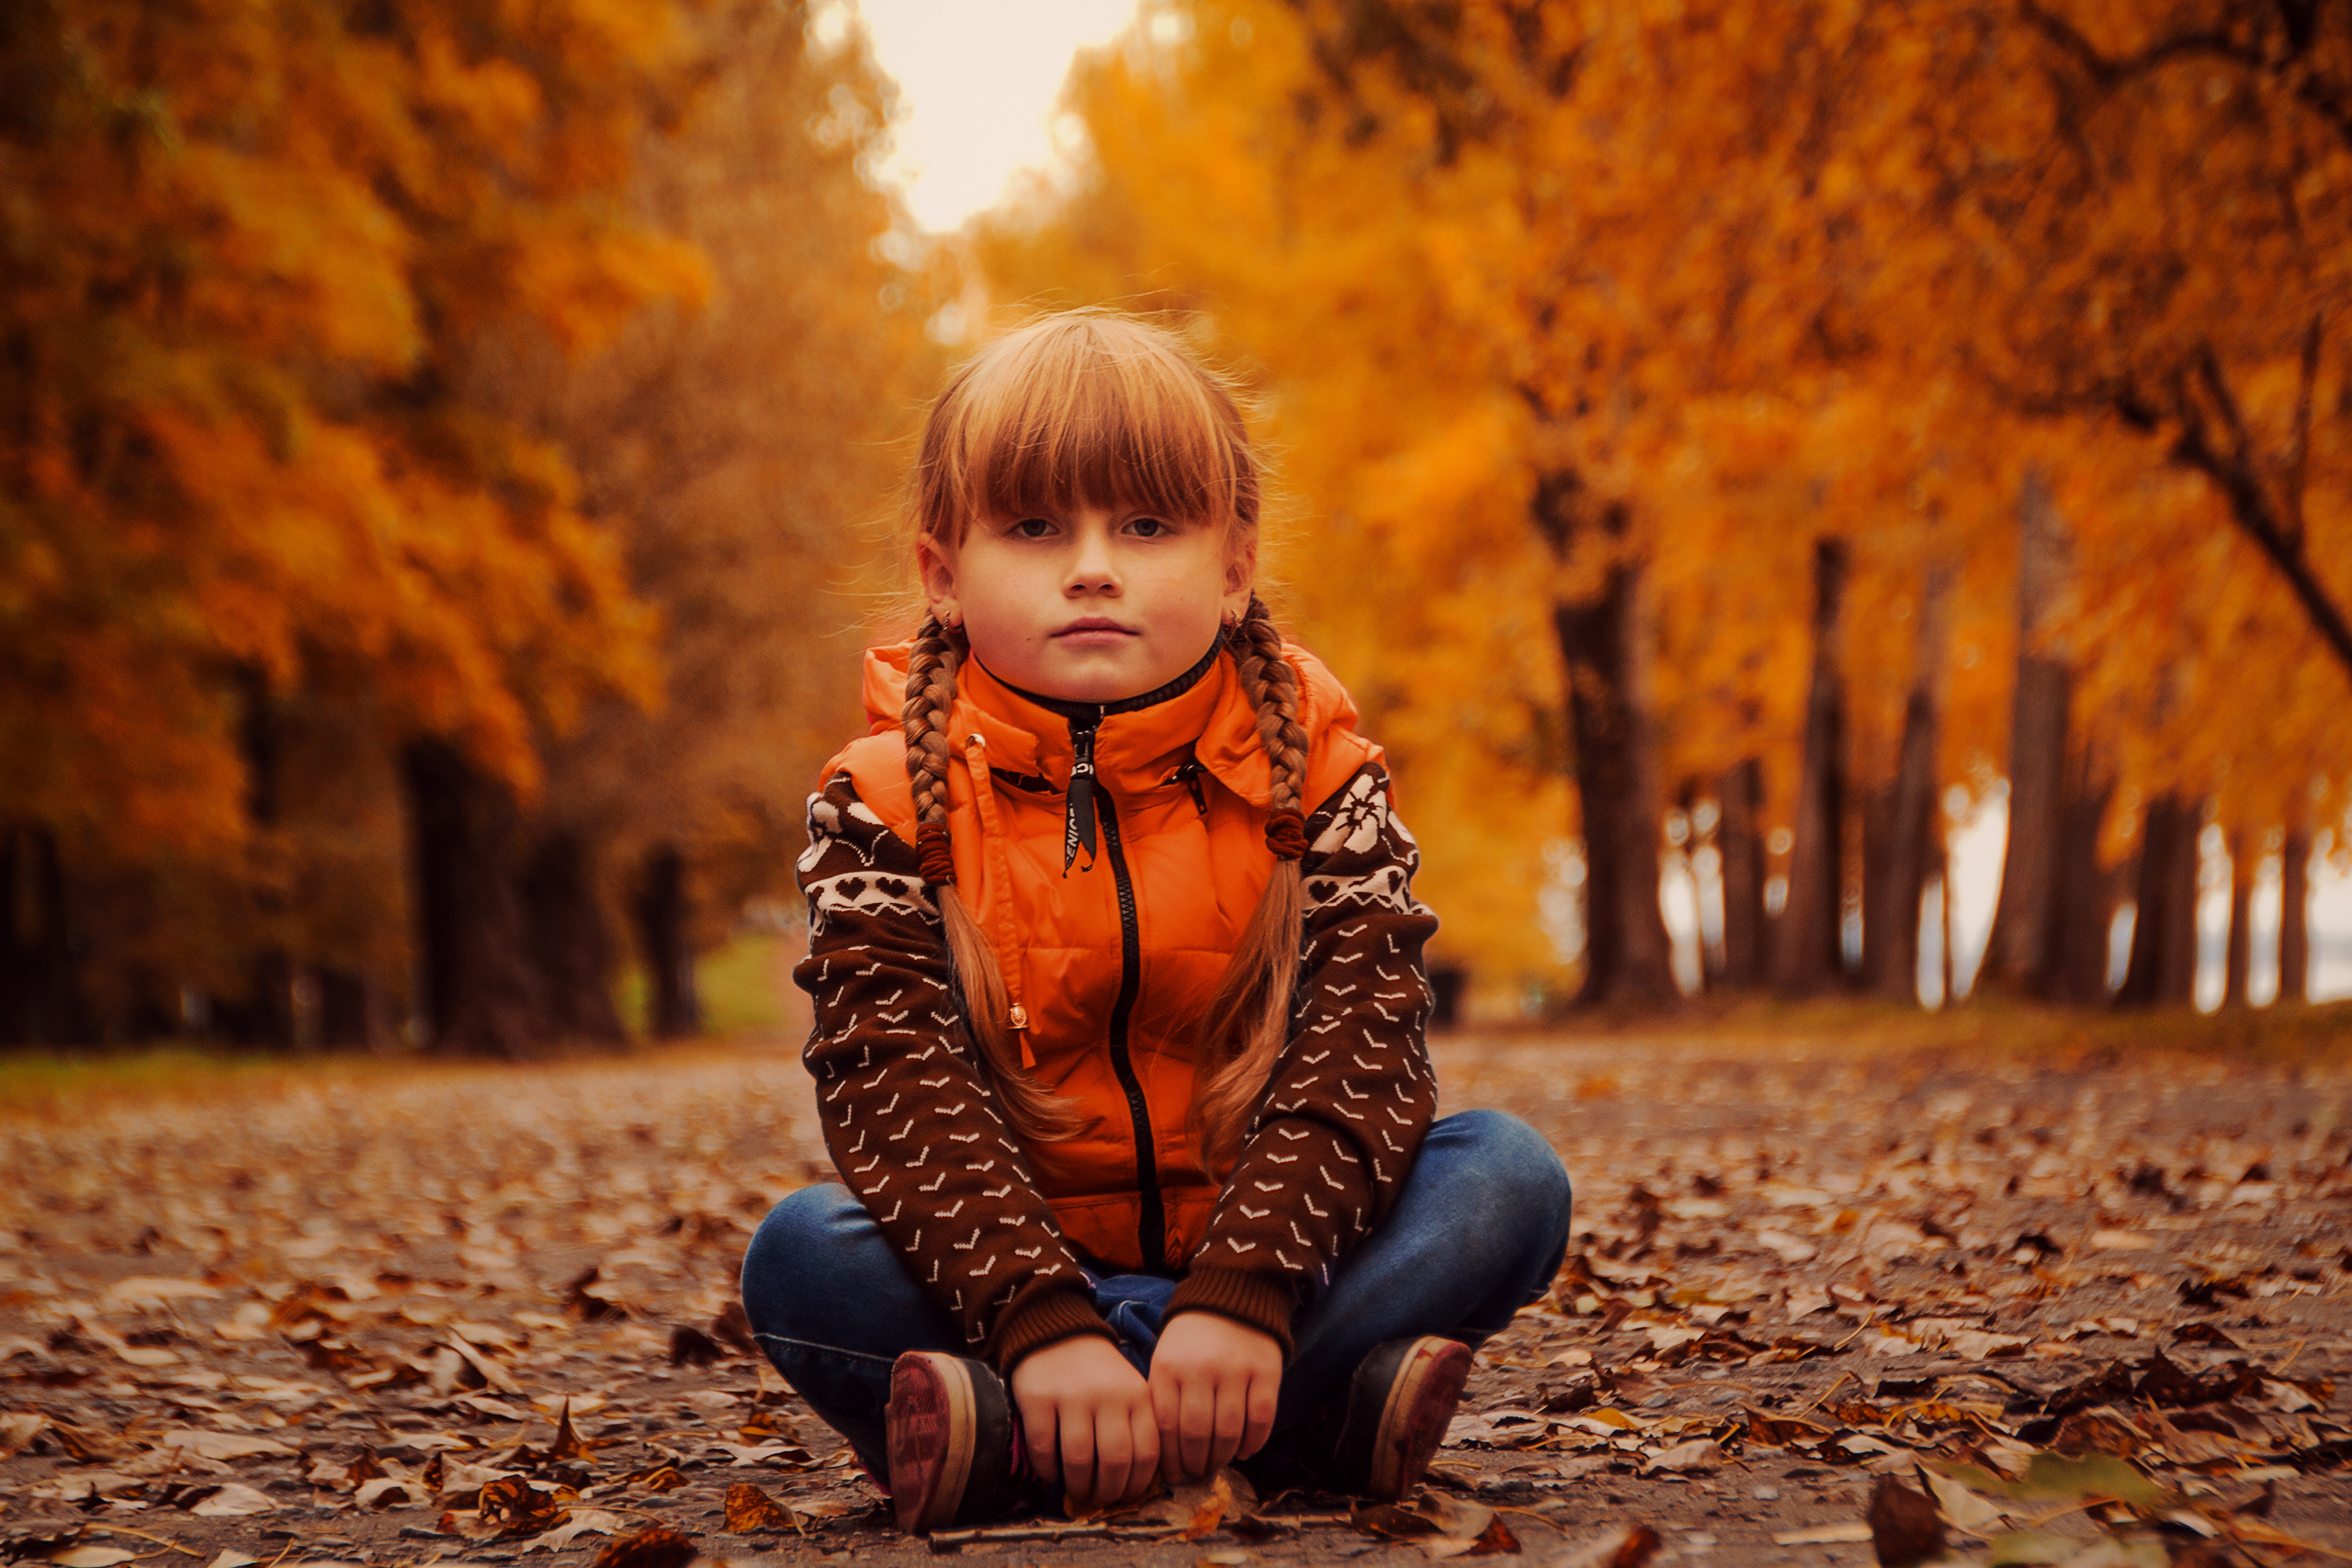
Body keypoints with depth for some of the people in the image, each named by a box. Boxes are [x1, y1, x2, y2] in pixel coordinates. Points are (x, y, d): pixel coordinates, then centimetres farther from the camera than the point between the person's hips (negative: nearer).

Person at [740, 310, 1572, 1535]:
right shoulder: (890, 804, -4)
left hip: (1265, 1251, 1)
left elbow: (1358, 1047, -13)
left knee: (1508, 1177, -21)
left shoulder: (1311, 776, -2)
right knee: (800, 1254, -27)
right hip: (1003, 1266, -1)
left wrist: (1244, 1294, -30)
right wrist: (1041, 1322, -32)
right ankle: (1317, 1416, -37)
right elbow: (893, 1082, -16)